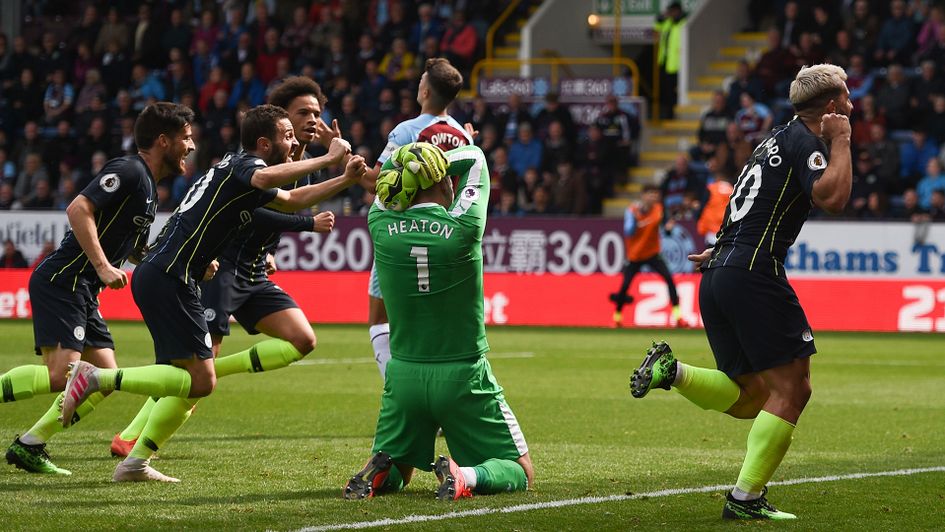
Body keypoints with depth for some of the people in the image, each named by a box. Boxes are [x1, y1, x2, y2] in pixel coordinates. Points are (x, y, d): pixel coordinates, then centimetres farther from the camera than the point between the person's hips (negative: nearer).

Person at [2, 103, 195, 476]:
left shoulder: (148, 187, 20)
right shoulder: (128, 172, -11)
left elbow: (138, 250, 31)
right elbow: (78, 209, -22)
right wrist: (103, 267, -25)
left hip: (82, 292, 10)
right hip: (62, 282, -10)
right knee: (60, 374, -22)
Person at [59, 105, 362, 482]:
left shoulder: (237, 168, 22)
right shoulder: (245, 164, -7)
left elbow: (291, 199, 38)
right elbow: (266, 178, -34)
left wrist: (343, 179, 28)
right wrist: (327, 158, -26)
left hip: (155, 275, 10)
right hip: (169, 277, -10)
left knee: (192, 381, 13)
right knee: (200, 381, -11)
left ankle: (135, 463, 13)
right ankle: (97, 378, -12)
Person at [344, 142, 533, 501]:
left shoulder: (380, 227, -9)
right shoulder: (463, 228, -16)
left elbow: (387, 175, 13)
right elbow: (474, 157, 2)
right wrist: (438, 159, 15)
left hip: (404, 375, 3)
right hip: (463, 377, -3)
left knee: (394, 474, 25)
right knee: (519, 472, 9)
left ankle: (378, 471, -11)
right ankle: (465, 477, -22)